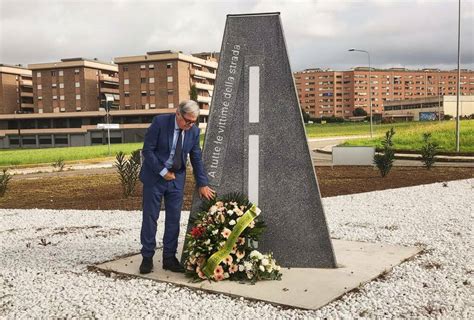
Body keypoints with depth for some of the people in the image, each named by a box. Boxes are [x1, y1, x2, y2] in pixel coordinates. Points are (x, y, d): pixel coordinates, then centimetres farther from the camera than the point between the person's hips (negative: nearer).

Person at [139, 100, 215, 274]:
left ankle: (169, 258, 15)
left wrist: (202, 184, 2)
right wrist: (163, 172, -16)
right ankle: (147, 257, 13)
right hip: (154, 176, -3)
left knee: (174, 219, 4)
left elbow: (197, 159, 4)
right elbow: (147, 150, -14)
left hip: (176, 178, 3)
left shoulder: (194, 130, -4)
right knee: (150, 217, 2)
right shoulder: (160, 122, -16)